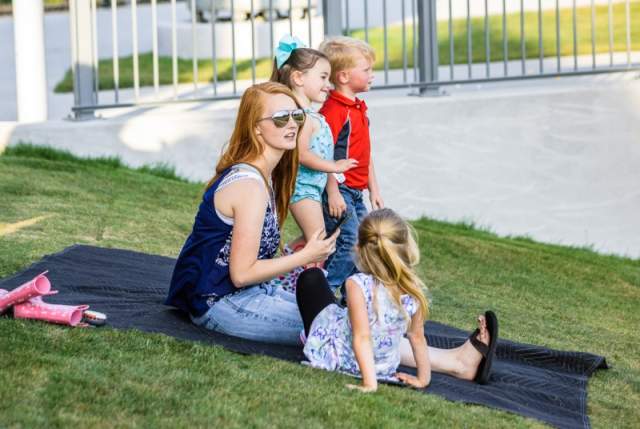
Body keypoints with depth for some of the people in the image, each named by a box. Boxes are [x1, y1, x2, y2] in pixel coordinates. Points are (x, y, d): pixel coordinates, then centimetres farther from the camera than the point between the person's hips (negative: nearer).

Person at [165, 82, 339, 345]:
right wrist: (306, 256, -16)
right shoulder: (250, 184, -22)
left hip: (247, 291, 10)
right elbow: (241, 273, -22)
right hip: (220, 301, -10)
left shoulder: (264, 175, 9)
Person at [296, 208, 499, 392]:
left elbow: (362, 337, -32)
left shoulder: (357, 284, -30)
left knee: (312, 277, 15)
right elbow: (417, 337, -4)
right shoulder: (413, 292, -16)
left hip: (335, 354, -3)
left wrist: (369, 383, -29)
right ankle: (458, 363, 35)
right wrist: (423, 377, 9)